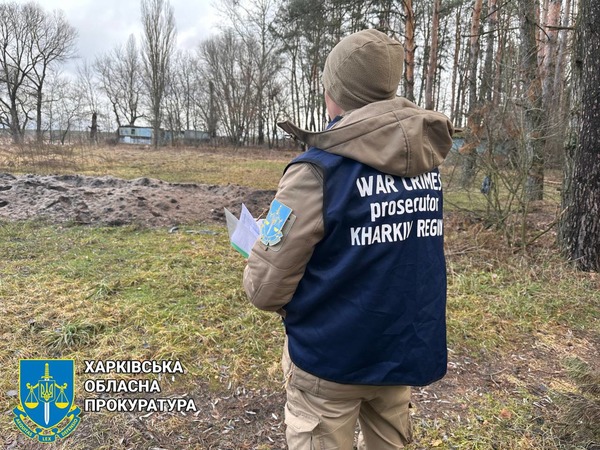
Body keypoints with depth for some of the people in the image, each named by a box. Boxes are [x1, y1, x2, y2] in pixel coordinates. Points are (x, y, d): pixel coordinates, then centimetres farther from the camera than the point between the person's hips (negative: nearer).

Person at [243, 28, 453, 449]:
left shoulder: (319, 170, -22)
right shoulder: (428, 161, -2)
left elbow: (266, 289, -20)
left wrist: (264, 248, 1)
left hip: (333, 357, -5)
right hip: (407, 349, 6)